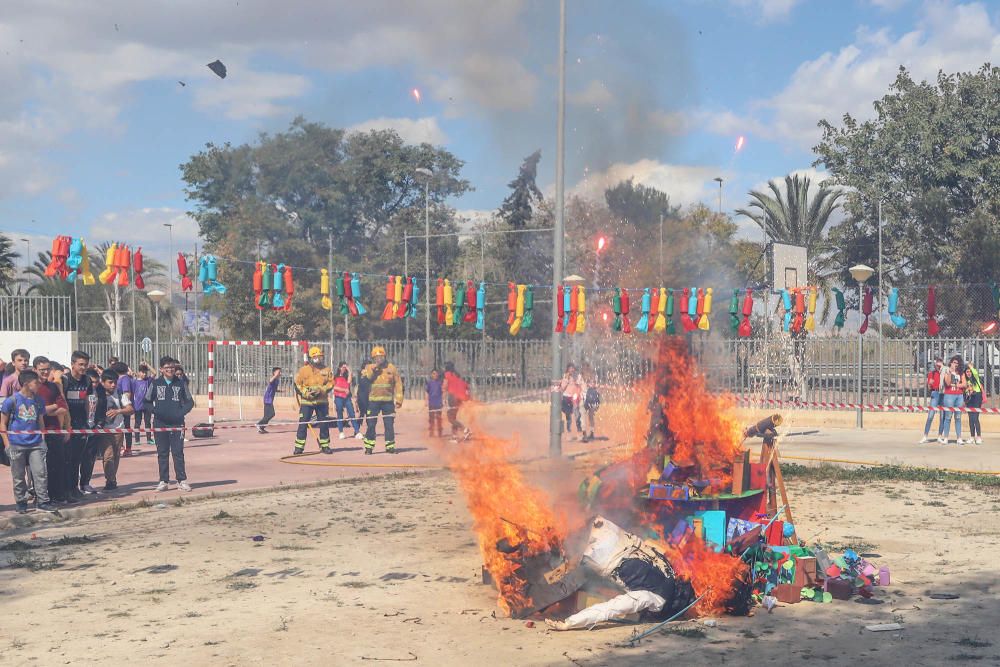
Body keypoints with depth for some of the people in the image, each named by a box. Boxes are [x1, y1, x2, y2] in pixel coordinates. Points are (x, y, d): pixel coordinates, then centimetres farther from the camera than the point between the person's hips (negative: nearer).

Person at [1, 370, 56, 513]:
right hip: (17, 445, -3)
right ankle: (21, 503, 17)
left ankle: (42, 502, 3)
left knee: (41, 473, -3)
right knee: (19, 477, 6)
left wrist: (43, 441, 10)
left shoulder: (39, 401, 7)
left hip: (35, 444, 3)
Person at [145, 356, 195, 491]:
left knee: (178, 453, -1)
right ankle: (164, 481, 9)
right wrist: (155, 411, -8)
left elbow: (189, 401, 11)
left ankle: (182, 481, 3)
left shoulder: (180, 384, 6)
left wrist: (182, 412, -5)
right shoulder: (155, 384, 5)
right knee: (162, 454, 4)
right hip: (160, 424, 0)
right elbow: (147, 401, 10)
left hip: (177, 424, 0)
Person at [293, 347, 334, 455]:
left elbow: (331, 383, 2)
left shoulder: (326, 370, 6)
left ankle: (325, 446, 18)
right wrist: (306, 393, -14)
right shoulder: (303, 370, 0)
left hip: (322, 401, 2)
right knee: (303, 424, -5)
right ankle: (299, 447, 1)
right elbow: (297, 384, 1)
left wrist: (321, 390, -14)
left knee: (324, 424, 5)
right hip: (306, 401, -2)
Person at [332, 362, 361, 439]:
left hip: (347, 397, 2)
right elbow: (335, 387, -5)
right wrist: (344, 390, -10)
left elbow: (349, 381, -6)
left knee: (352, 414, -6)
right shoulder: (336, 377, 4)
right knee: (340, 415, 2)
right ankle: (341, 432, 8)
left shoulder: (347, 377, 14)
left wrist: (349, 371, -3)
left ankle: (357, 432, -11)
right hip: (338, 397, -2)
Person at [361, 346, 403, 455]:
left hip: (388, 401, 1)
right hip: (373, 400, -1)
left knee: (389, 424, 2)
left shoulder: (391, 368, 6)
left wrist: (399, 399, -1)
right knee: (371, 424, -1)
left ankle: (390, 446, 10)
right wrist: (373, 368, -16)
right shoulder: (369, 368, 6)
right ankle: (369, 447, 6)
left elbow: (398, 384, 6)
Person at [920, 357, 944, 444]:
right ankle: (926, 436, -7)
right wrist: (930, 384, -12)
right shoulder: (931, 373, 8)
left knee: (942, 417, 3)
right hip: (935, 394, 0)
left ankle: (940, 436, 11)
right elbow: (929, 388, 8)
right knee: (930, 416, -8)